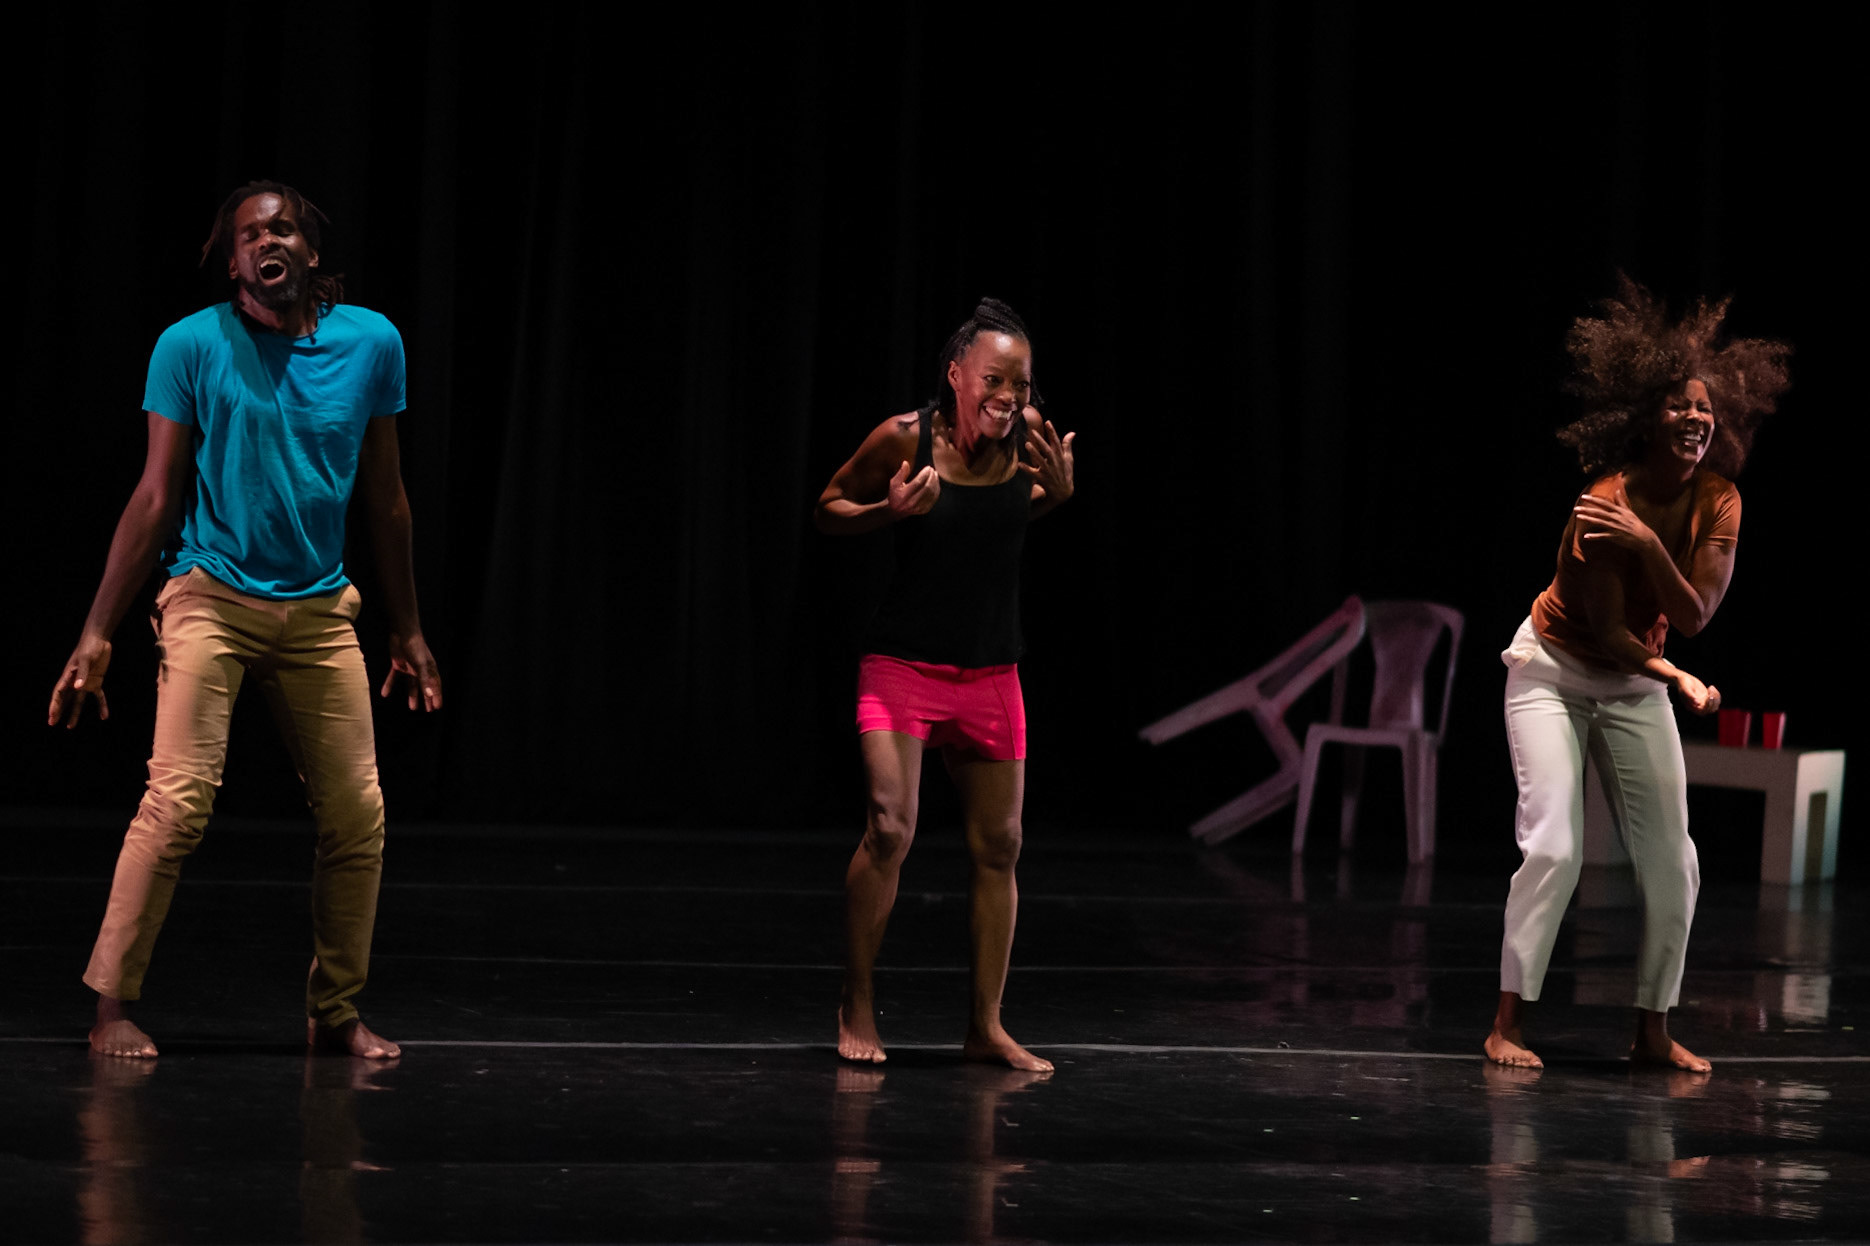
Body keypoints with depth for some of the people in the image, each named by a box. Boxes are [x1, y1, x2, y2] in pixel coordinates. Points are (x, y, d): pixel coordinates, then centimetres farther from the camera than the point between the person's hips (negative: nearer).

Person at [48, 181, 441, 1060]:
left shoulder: (371, 343, 3)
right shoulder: (192, 346, -6)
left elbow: (385, 500, 13)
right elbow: (157, 498, -4)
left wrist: (407, 630, 15)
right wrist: (97, 635, -8)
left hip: (319, 610, 4)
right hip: (212, 600, -4)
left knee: (358, 816, 0)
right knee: (178, 801, -16)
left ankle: (336, 1011, 15)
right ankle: (113, 1004, -7)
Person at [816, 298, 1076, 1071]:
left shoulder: (1025, 435, -6)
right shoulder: (905, 437, -15)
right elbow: (829, 508, -1)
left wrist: (1058, 491, -7)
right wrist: (890, 511, -20)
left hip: (991, 674, 4)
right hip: (903, 662, -4)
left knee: (999, 847, 7)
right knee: (890, 830, -18)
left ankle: (986, 1028, 19)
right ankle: (856, 1006, 0)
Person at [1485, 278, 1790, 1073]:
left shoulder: (1718, 501, -11)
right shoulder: (1605, 505, -27)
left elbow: (1692, 615, -20)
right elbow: (1607, 632, -21)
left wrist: (1646, 546, -33)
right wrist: (1677, 678, -20)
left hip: (1633, 683, 5)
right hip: (1555, 672, -5)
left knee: (1672, 864, 0)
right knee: (1554, 848, -16)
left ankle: (1653, 1030, 12)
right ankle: (1508, 1025, -8)